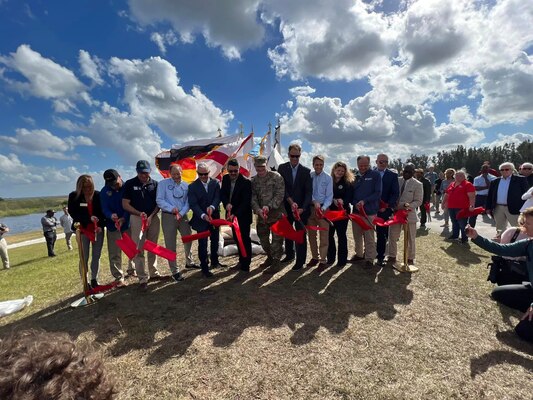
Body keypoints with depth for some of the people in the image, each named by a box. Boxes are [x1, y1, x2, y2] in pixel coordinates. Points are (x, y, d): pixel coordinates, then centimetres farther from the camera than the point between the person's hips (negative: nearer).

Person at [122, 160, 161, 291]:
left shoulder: (155, 184, 3)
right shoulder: (130, 184, -2)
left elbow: (159, 203, 5)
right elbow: (125, 204, -2)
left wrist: (151, 216, -9)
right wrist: (139, 213, -14)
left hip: (153, 217, 2)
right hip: (137, 218, -2)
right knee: (138, 249, -3)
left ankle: (154, 272, 24)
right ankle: (142, 279, 3)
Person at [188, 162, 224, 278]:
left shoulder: (215, 183, 0)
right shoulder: (193, 186, -5)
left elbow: (217, 197, -9)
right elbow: (193, 204, -11)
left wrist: (212, 207, -29)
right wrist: (203, 215, -26)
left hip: (214, 217, 3)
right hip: (201, 219, -3)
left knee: (215, 241, 17)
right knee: (203, 244, 1)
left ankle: (214, 262, 37)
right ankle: (204, 267, 13)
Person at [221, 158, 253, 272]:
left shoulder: (246, 182, -18)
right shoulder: (225, 179, 1)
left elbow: (246, 201, -21)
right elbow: (222, 193, 2)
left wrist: (236, 214, -28)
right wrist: (227, 203, -19)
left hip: (243, 216, -6)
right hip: (232, 214, 6)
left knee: (245, 239, 2)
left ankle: (245, 264, 14)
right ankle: (241, 260, 33)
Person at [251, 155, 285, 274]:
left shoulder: (276, 177, -6)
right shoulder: (254, 181, 8)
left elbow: (280, 195, -12)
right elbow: (253, 198, 2)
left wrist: (269, 206, -22)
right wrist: (258, 209, -17)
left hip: (276, 214, -5)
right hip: (261, 215, 5)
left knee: (277, 239, 0)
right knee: (263, 238, 18)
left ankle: (276, 262, 15)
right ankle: (270, 257, 40)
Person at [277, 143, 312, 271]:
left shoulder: (306, 171, -1)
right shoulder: (282, 168, 1)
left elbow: (309, 192, -6)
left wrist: (303, 208, -18)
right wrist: (291, 202, -17)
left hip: (301, 208, -2)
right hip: (286, 207, 2)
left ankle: (300, 261, 11)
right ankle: (289, 254, 35)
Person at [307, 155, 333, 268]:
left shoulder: (328, 178, -3)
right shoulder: (309, 176, 1)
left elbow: (329, 196, -5)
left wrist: (323, 208, -20)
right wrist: (314, 201, -18)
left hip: (323, 208, -2)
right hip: (310, 208, 3)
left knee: (324, 235, -1)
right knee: (311, 234, 12)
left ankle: (323, 260, 9)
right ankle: (314, 257, 26)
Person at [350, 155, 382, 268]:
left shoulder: (375, 175, -1)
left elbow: (378, 193, -6)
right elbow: (351, 193, 11)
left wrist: (364, 201, -16)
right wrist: (355, 203, -8)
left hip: (369, 211, -4)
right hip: (356, 210, 5)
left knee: (369, 236, -2)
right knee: (357, 235, 13)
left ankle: (369, 259, 10)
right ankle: (359, 254, 29)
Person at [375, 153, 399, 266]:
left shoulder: (393, 175, 3)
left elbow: (395, 193, -1)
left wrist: (387, 206, -12)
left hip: (384, 209, -1)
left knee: (382, 233, 4)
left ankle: (380, 256, 15)